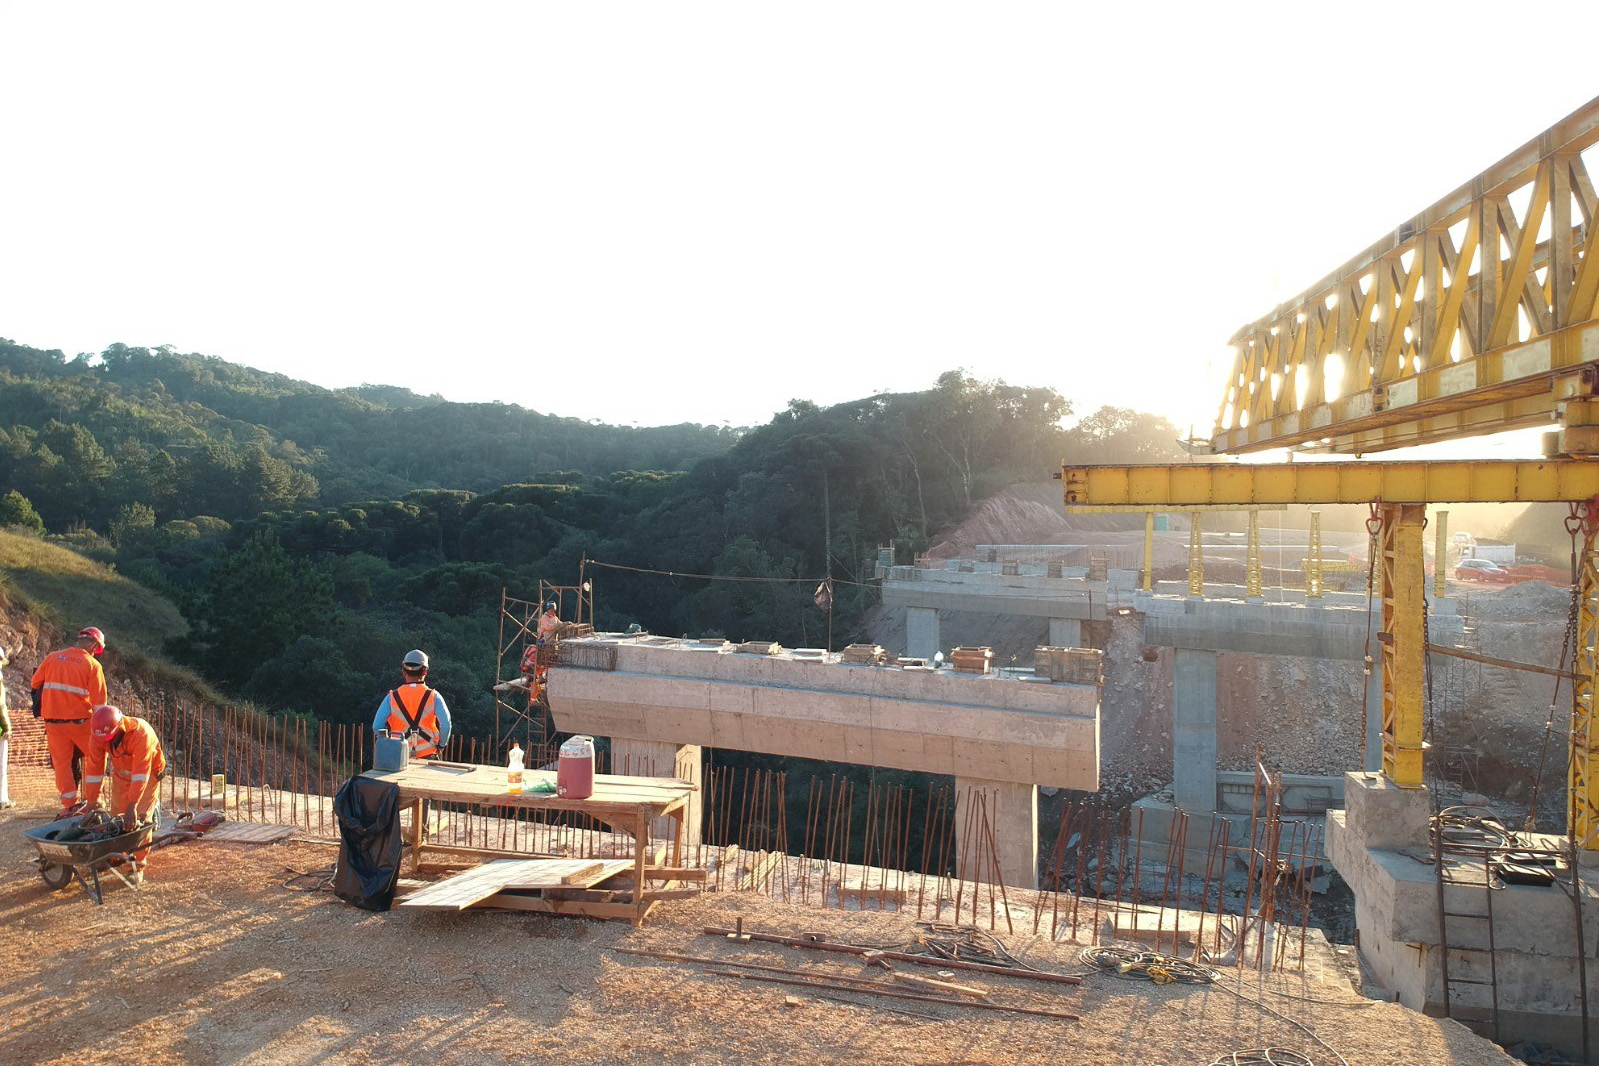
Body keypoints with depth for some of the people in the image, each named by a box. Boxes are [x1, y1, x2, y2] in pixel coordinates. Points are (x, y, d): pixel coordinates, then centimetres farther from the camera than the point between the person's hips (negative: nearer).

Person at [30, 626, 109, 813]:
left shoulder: (52, 658, 5)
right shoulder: (92, 665, -7)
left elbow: (35, 684, 14)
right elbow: (99, 701, -9)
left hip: (53, 719, 4)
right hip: (79, 721, -4)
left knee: (61, 762, 9)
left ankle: (69, 804, 11)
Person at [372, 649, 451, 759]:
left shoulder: (391, 697, 1)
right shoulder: (434, 697, -3)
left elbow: (377, 727, -1)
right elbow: (445, 725, -10)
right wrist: (440, 745, 6)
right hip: (427, 755, -1)